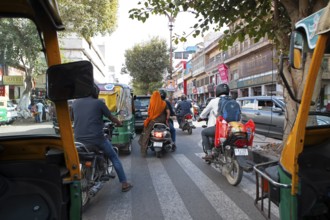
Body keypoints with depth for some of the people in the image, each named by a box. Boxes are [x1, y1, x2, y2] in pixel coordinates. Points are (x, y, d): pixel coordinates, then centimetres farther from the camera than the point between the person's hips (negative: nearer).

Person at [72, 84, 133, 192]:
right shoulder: (98, 103, -3)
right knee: (114, 158, 14)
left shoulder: (75, 103, 7)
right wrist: (119, 123, 28)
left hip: (79, 140, 4)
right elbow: (111, 117, 7)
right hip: (96, 139, -3)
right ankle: (124, 183, 16)